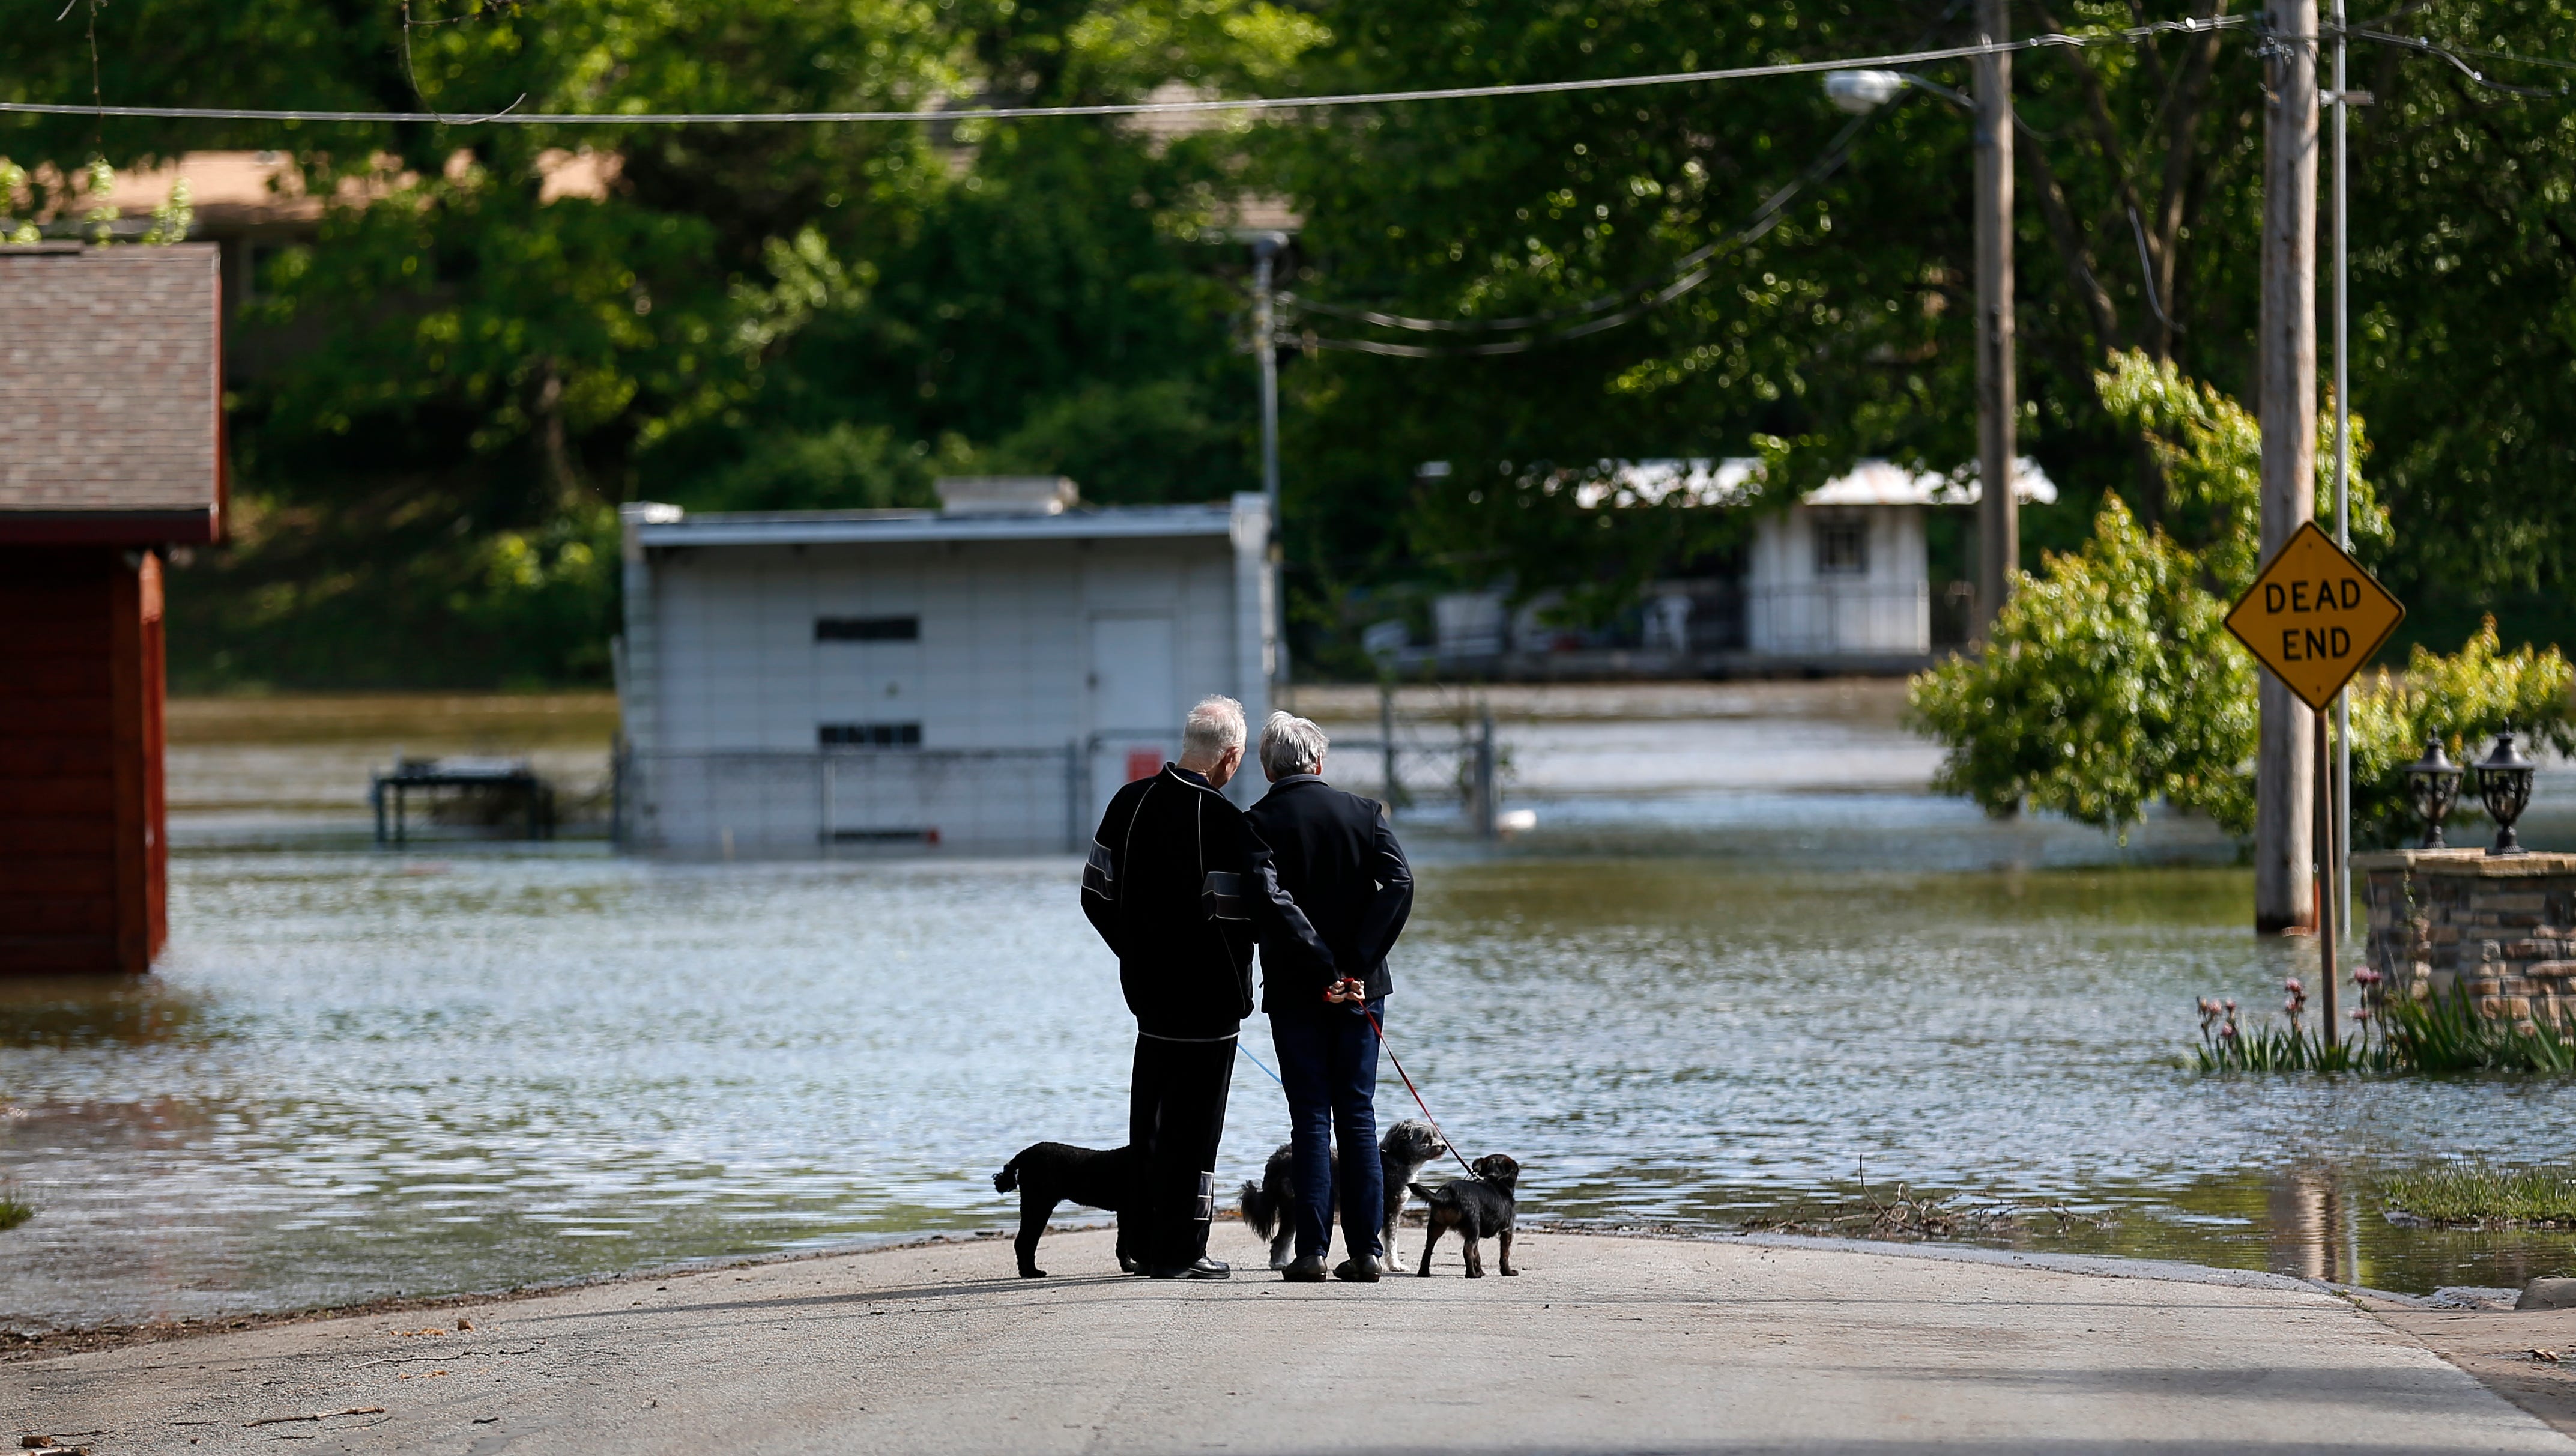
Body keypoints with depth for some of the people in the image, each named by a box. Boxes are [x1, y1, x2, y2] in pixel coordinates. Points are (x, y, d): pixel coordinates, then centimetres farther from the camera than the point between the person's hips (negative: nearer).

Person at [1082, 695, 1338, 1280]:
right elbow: (1270, 910, -23)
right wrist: (1328, 968, -18)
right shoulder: (1223, 823, -19)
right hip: (1207, 997, -7)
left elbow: (1098, 896, 10)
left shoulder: (1130, 803, 2)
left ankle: (1147, 1240, 22)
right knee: (1193, 1121, 0)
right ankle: (1179, 1251, 3)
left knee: (1150, 1116, 16)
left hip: (1147, 986, 7)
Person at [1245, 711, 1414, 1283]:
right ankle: (1365, 1251, 4)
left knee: (1310, 1118, 2)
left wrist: (1314, 974, -7)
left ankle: (1311, 1251, -3)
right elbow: (1399, 883, -10)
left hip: (1294, 992, -2)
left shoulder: (1257, 824, -5)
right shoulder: (1363, 812, 2)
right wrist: (1359, 963, -11)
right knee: (1357, 1116, 7)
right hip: (1360, 988, 2)